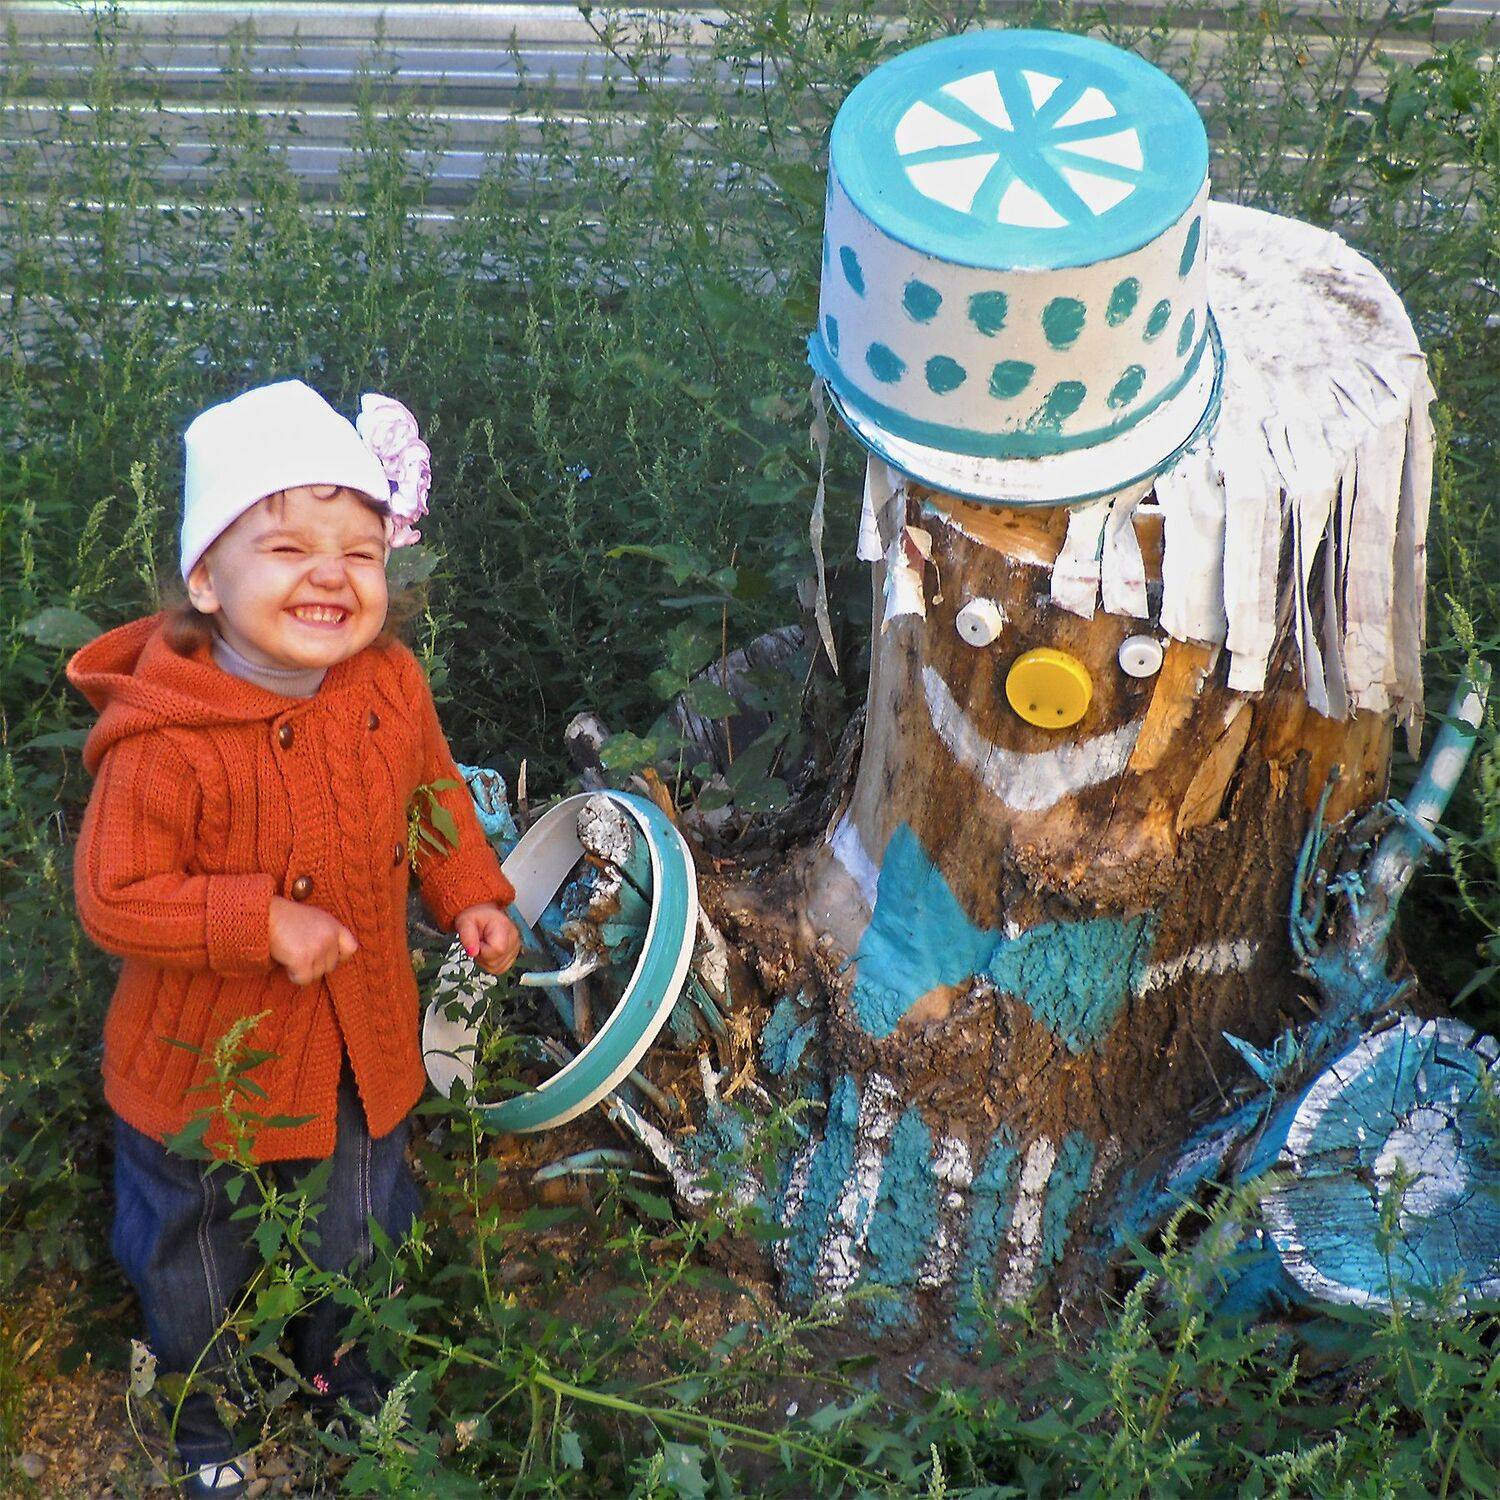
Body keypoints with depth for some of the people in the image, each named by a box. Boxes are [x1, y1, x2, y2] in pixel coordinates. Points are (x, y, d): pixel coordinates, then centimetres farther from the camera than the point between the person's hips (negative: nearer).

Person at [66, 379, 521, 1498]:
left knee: (355, 1225, 28)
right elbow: (115, 898, -26)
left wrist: (470, 895, 1)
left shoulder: (391, 685, -12)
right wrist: (264, 923, -31)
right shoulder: (164, 742, -31)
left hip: (362, 1041, 5)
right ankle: (198, 1401, 52)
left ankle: (334, 1355, 59)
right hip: (208, 1058, -4)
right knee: (196, 1256, 22)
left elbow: (434, 793, 8)